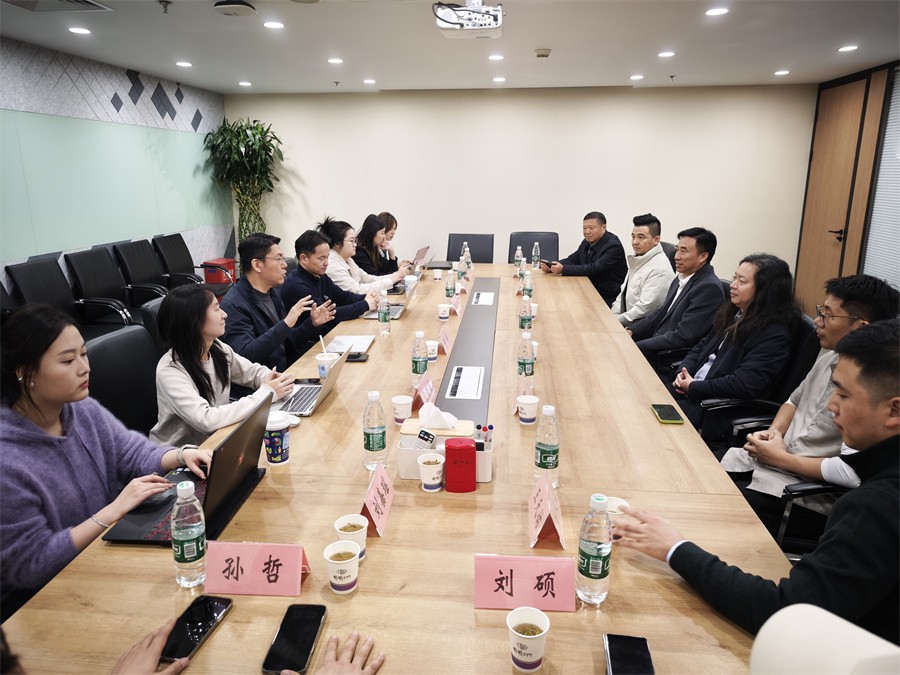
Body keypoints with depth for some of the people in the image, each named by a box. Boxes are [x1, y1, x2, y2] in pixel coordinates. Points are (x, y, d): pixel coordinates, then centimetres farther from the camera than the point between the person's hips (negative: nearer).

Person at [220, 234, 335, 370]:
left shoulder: (272, 294, 12)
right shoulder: (233, 305, -15)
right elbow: (245, 356, -26)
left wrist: (312, 323, 3)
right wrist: (285, 324, -28)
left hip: (286, 372, 8)